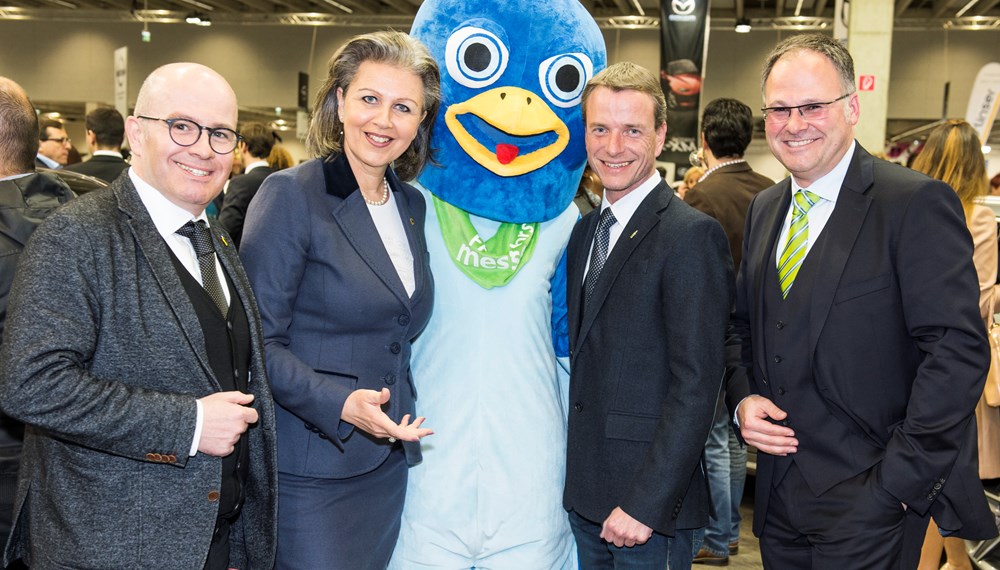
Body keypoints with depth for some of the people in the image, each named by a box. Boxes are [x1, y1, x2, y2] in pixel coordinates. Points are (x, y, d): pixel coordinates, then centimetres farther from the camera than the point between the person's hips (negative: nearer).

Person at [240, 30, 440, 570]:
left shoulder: (411, 206, 9)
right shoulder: (291, 194, -12)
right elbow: (257, 339, -14)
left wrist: (401, 426, 7)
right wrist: (339, 405, -25)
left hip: (387, 462, 6)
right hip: (309, 466, -6)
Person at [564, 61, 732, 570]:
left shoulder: (692, 235, -14)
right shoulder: (584, 229, 9)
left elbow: (695, 384, -18)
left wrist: (646, 504, -19)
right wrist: (570, 479, 6)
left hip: (648, 506, -7)